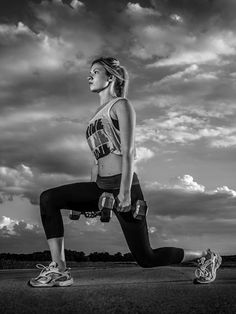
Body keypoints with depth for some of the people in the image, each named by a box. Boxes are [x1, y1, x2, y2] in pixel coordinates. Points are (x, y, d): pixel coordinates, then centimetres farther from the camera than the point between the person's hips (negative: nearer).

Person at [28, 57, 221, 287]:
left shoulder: (121, 105, -2)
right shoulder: (98, 113, 21)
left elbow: (128, 152, -12)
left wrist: (125, 191, -21)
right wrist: (91, 199, 20)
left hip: (121, 186, -8)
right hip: (100, 186, 8)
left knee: (145, 258, -1)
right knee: (48, 199, -8)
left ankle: (206, 257, 21)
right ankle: (59, 270, -8)